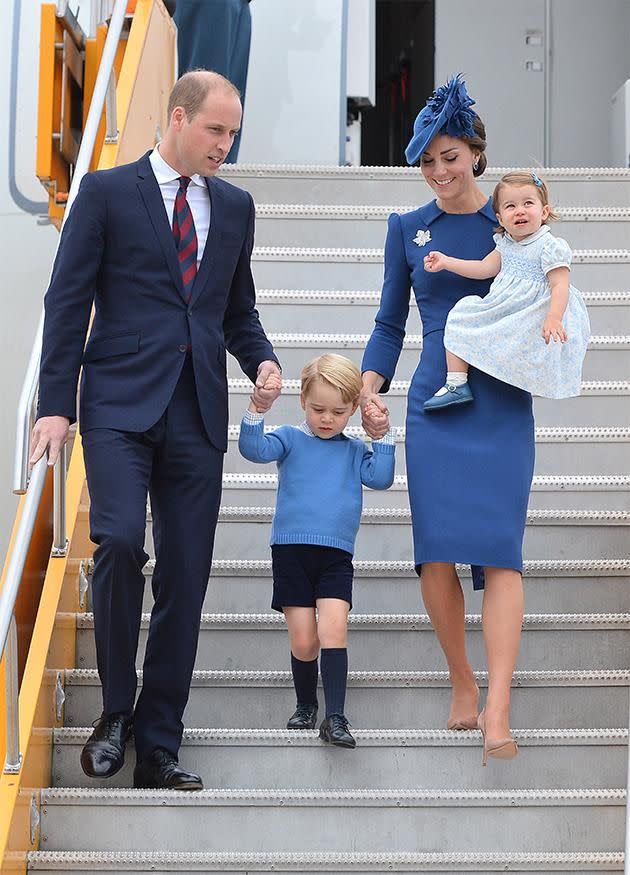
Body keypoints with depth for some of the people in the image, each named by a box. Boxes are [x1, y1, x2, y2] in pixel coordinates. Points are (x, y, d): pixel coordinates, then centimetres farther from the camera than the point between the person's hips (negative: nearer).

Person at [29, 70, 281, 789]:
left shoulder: (234, 206, 16)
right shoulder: (106, 192, 3)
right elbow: (67, 301, 0)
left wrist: (261, 359, 3)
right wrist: (55, 405, -8)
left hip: (198, 413, 4)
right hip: (121, 405, -4)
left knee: (185, 578, 2)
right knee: (119, 542, -22)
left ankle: (158, 748, 10)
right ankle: (116, 711, -1)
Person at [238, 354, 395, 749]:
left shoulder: (354, 451, 14)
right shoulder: (290, 439, 6)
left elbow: (381, 478, 2)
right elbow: (254, 449, -11)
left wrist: (383, 436, -1)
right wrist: (256, 410, -24)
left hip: (336, 556, 1)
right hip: (291, 551, -1)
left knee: (334, 628, -18)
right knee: (303, 641, -1)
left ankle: (336, 717, -19)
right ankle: (306, 706, 22)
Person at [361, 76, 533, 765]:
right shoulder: (408, 229, 10)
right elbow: (390, 323, 15)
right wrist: (370, 387, 0)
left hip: (503, 404, -2)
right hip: (435, 406, 2)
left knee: (499, 548, -12)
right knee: (436, 552, -8)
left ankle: (497, 710, -16)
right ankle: (461, 682, 12)